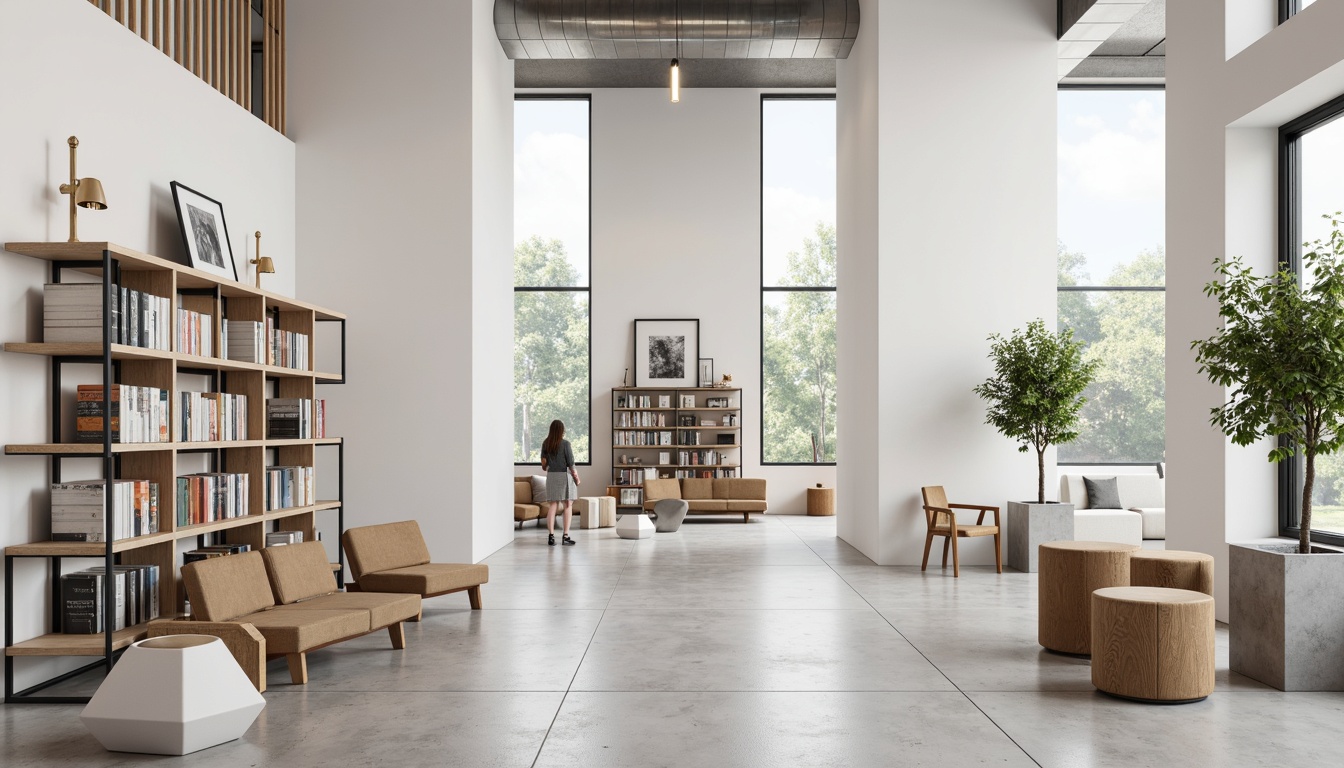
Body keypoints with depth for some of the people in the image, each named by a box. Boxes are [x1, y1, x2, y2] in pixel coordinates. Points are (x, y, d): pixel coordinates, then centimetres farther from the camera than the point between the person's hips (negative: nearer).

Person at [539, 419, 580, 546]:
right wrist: (576, 477, 0)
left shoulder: (545, 444, 1)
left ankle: (551, 536, 1)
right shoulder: (565, 443, -11)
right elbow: (570, 463, -11)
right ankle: (566, 536, 1)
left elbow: (543, 462, 8)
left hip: (551, 476, 4)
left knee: (552, 506, 6)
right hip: (565, 475, -4)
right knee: (568, 506, 4)